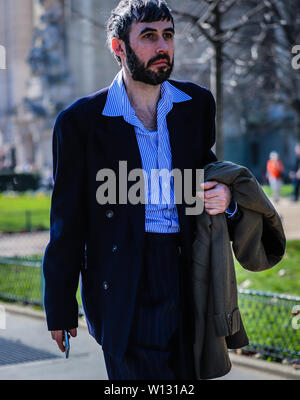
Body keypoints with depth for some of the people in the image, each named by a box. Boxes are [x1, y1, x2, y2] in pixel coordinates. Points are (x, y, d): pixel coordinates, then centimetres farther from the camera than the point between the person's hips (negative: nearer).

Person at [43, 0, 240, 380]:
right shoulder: (81, 120, -2)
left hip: (187, 275, 4)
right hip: (125, 287, -4)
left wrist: (226, 197, -3)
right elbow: (67, 221, 1)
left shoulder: (197, 104, 9)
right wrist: (60, 306, 3)